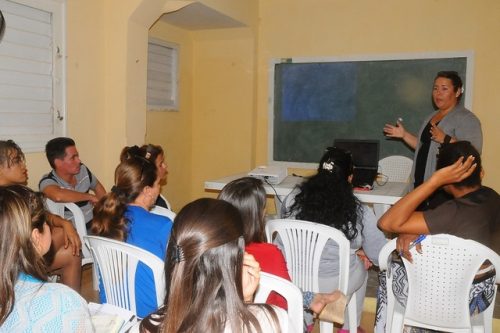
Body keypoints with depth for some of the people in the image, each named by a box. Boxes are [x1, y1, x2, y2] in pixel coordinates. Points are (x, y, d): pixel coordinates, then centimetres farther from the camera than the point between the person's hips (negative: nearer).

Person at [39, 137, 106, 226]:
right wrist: (90, 197, -24)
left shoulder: (82, 170, 3)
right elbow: (58, 196, -36)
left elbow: (97, 186, 22)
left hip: (93, 224, 6)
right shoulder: (47, 181, -13)